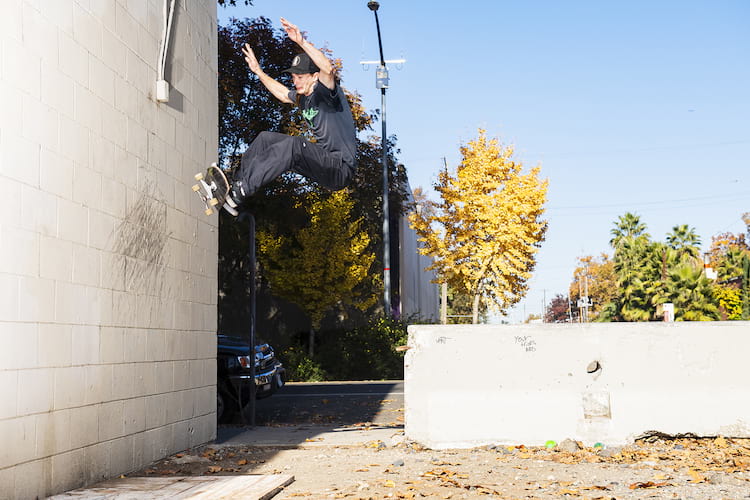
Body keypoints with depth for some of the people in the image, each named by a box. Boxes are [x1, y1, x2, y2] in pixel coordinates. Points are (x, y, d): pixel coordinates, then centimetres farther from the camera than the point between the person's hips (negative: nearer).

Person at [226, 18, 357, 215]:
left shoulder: (326, 91, -10)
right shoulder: (303, 98, 14)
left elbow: (329, 69, -33)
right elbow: (282, 93, 36)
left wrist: (302, 42, -38)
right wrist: (258, 71, 36)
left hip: (340, 169, -9)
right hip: (322, 160, 9)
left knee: (294, 144, -33)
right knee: (265, 138, 7)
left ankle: (240, 192, -37)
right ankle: (237, 183, -3)